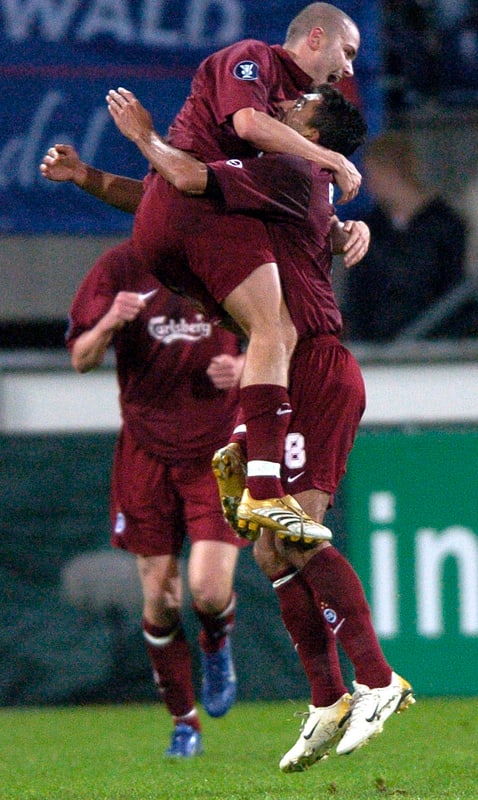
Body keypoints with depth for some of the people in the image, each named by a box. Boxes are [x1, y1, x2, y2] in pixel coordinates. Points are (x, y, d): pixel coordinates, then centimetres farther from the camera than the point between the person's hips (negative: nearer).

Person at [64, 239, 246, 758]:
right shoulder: (121, 267, -4)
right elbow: (80, 359, -3)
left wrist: (241, 367, -13)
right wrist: (108, 324, -24)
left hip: (218, 449, -1)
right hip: (147, 450, 1)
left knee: (210, 589, -14)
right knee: (159, 597, 0)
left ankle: (217, 645, 24)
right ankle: (184, 725, 17)